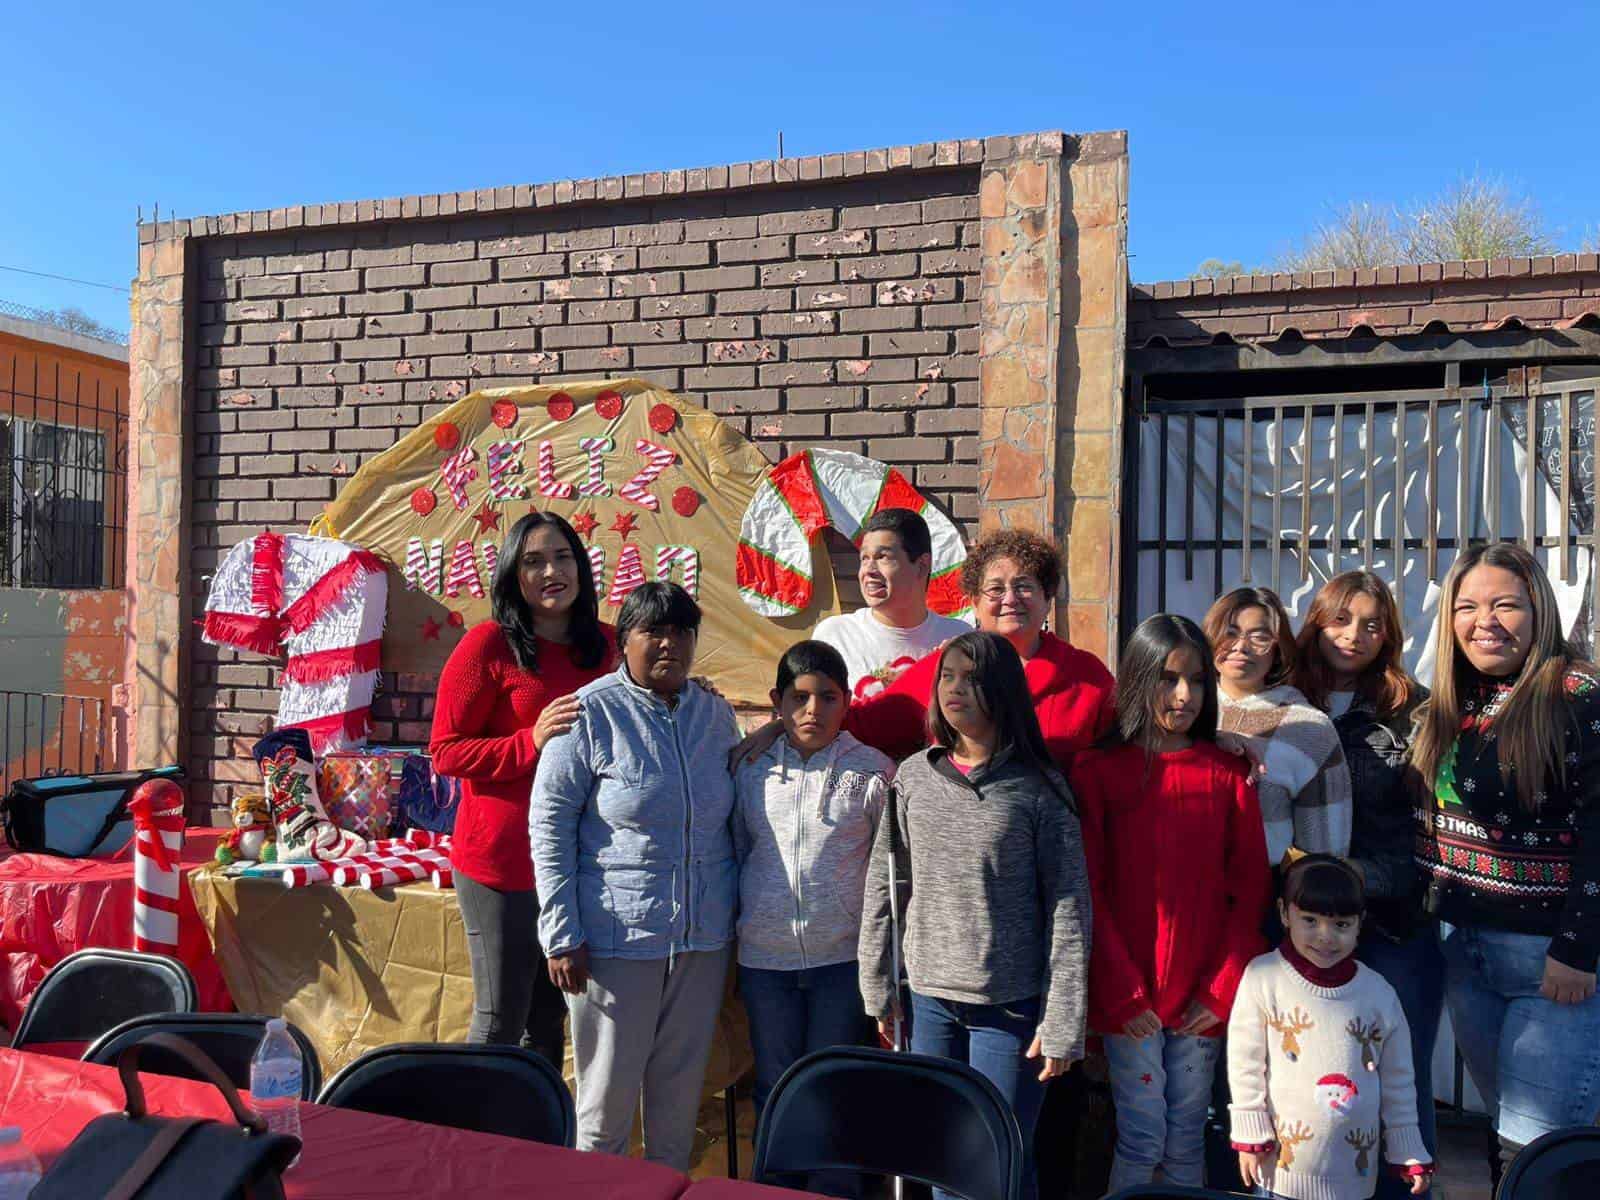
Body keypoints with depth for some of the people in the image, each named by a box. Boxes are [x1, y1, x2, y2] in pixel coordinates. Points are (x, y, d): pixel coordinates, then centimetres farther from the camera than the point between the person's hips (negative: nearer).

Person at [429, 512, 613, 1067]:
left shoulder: (603, 645, 6)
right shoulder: (489, 644, -10)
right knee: (499, 1021, 5)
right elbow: (445, 751, -9)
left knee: (548, 1019, 19)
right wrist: (532, 741, -22)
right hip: (502, 860, -5)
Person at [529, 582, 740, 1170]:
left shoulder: (716, 714, 5)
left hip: (703, 936, 4)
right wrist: (562, 934, -11)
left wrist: (736, 911, 13)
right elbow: (548, 823, -8)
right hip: (615, 937, -4)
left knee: (681, 1086, 16)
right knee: (609, 1089, 7)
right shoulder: (592, 712, -9)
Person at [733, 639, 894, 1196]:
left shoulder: (874, 772, -5)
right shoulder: (751, 770, 2)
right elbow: (735, 854, 12)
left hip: (844, 956, -2)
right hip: (764, 957, 3)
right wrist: (731, 937, 11)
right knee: (773, 1087, 16)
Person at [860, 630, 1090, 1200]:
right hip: (930, 1001, 3)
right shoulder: (913, 777, 1)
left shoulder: (1038, 788, -9)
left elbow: (1069, 912, -8)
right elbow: (882, 885, 7)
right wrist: (878, 987, 7)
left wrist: (1061, 1025, -10)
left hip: (1011, 1006, -3)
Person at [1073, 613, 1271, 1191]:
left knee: (1187, 1143, 12)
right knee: (1141, 1142, 4)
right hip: (1129, 995, -2)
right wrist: (1121, 991, -9)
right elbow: (1088, 889, -5)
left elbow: (1251, 888, 3)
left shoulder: (1228, 773, 3)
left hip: (1203, 998, 2)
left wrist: (1223, 988, -4)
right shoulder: (1097, 770, -3)